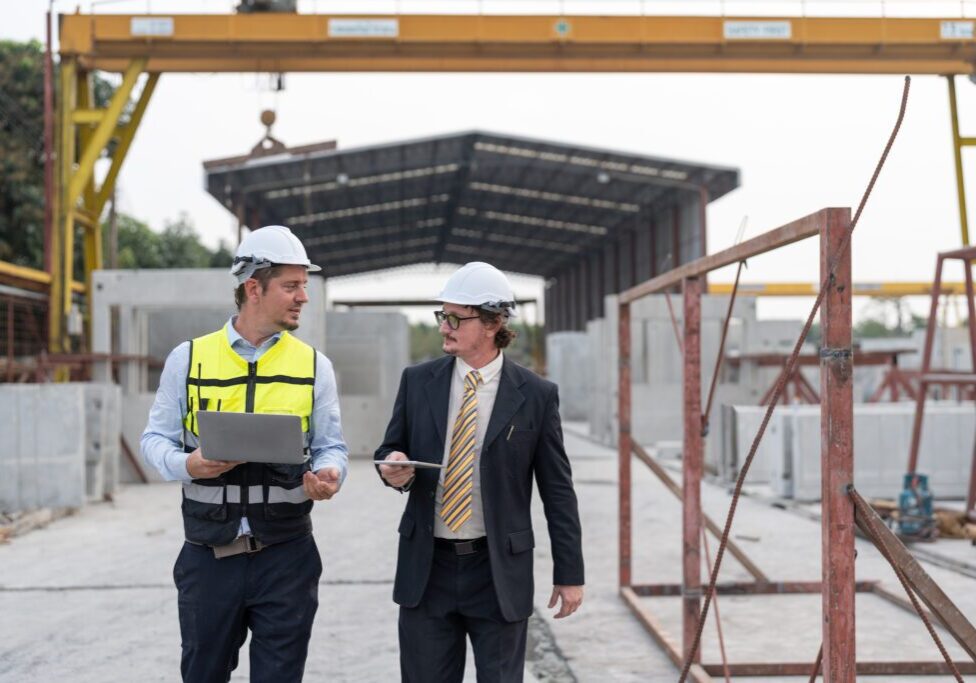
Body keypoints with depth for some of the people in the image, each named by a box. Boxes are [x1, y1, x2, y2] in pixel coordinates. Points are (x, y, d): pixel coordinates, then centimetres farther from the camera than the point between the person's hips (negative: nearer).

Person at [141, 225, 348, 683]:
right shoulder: (188, 359, 2)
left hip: (286, 554, 0)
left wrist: (328, 476, -16)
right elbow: (156, 439, 5)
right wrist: (188, 464, -16)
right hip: (208, 554, 0)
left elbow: (331, 446, 7)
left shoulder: (313, 366, 5)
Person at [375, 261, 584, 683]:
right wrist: (393, 467, -12)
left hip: (499, 572, -2)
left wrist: (569, 573, 0)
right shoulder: (418, 382, 4)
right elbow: (391, 449, 13)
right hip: (426, 568, 2)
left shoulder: (535, 395, -4)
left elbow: (558, 491, -1)